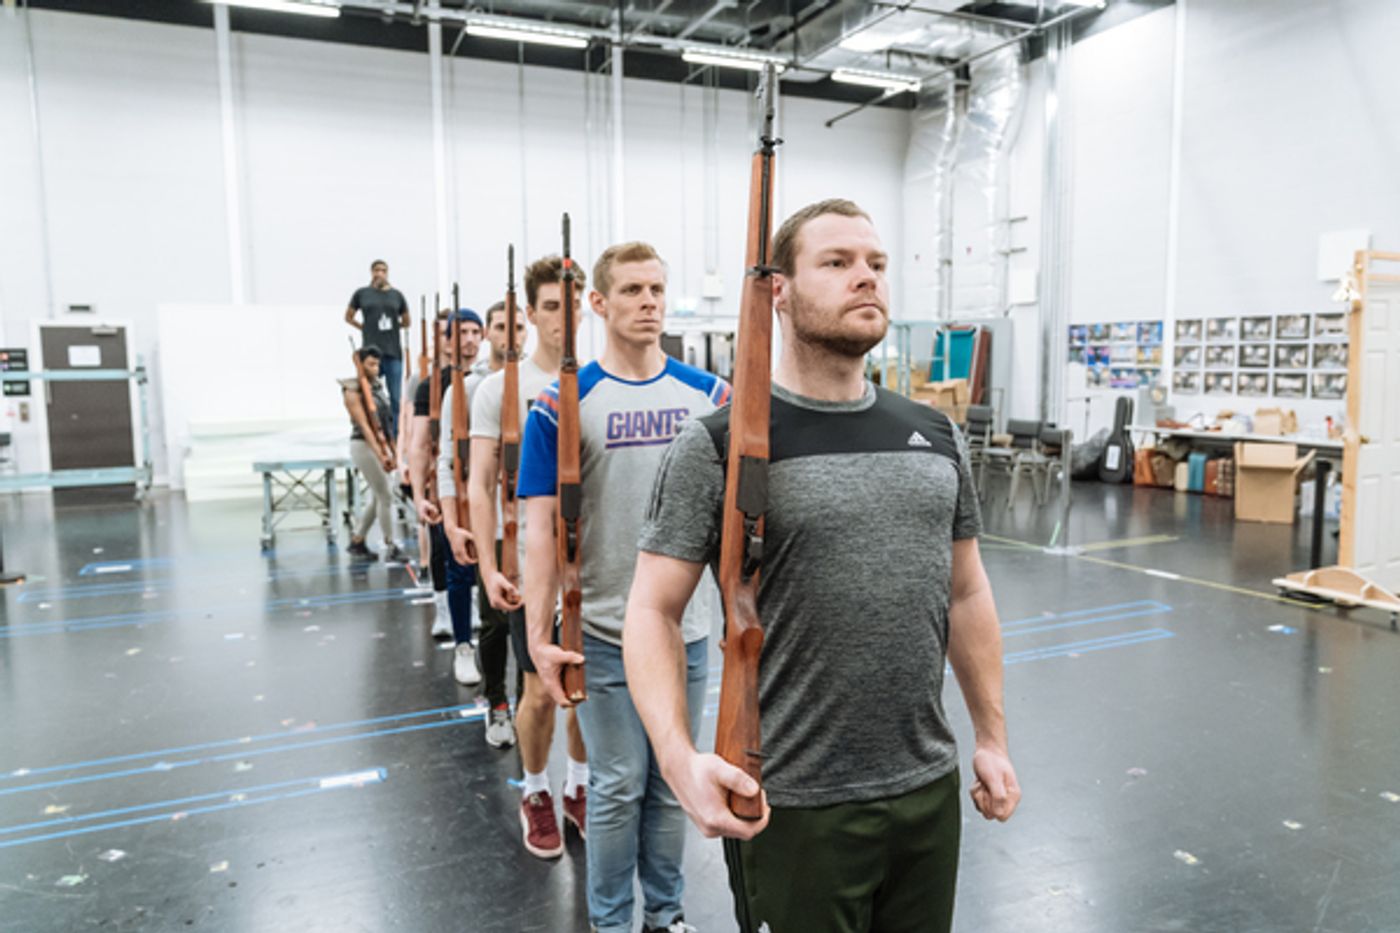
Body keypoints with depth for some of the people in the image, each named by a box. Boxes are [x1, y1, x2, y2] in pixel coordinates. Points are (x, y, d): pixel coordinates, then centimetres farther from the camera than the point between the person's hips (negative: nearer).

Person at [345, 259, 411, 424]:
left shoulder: (396, 295, 9)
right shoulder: (362, 293, 6)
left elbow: (406, 322, 17)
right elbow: (348, 317, 15)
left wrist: (391, 326, 6)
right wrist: (365, 328, 7)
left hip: (393, 353, 1)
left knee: (395, 398, 0)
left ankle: (395, 434, 6)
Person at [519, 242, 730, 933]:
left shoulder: (709, 396, 2)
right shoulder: (563, 405, -7)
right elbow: (542, 527, -8)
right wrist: (539, 636, -12)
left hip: (686, 627, 3)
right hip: (604, 634, -3)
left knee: (673, 783, 16)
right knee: (618, 787, 9)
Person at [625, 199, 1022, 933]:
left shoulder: (935, 436, 6)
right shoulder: (719, 445, -11)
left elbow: (966, 593, 12)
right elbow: (653, 610, -11)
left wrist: (992, 737, 12)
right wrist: (679, 757, -24)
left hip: (930, 789, 6)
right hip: (792, 808, -5)